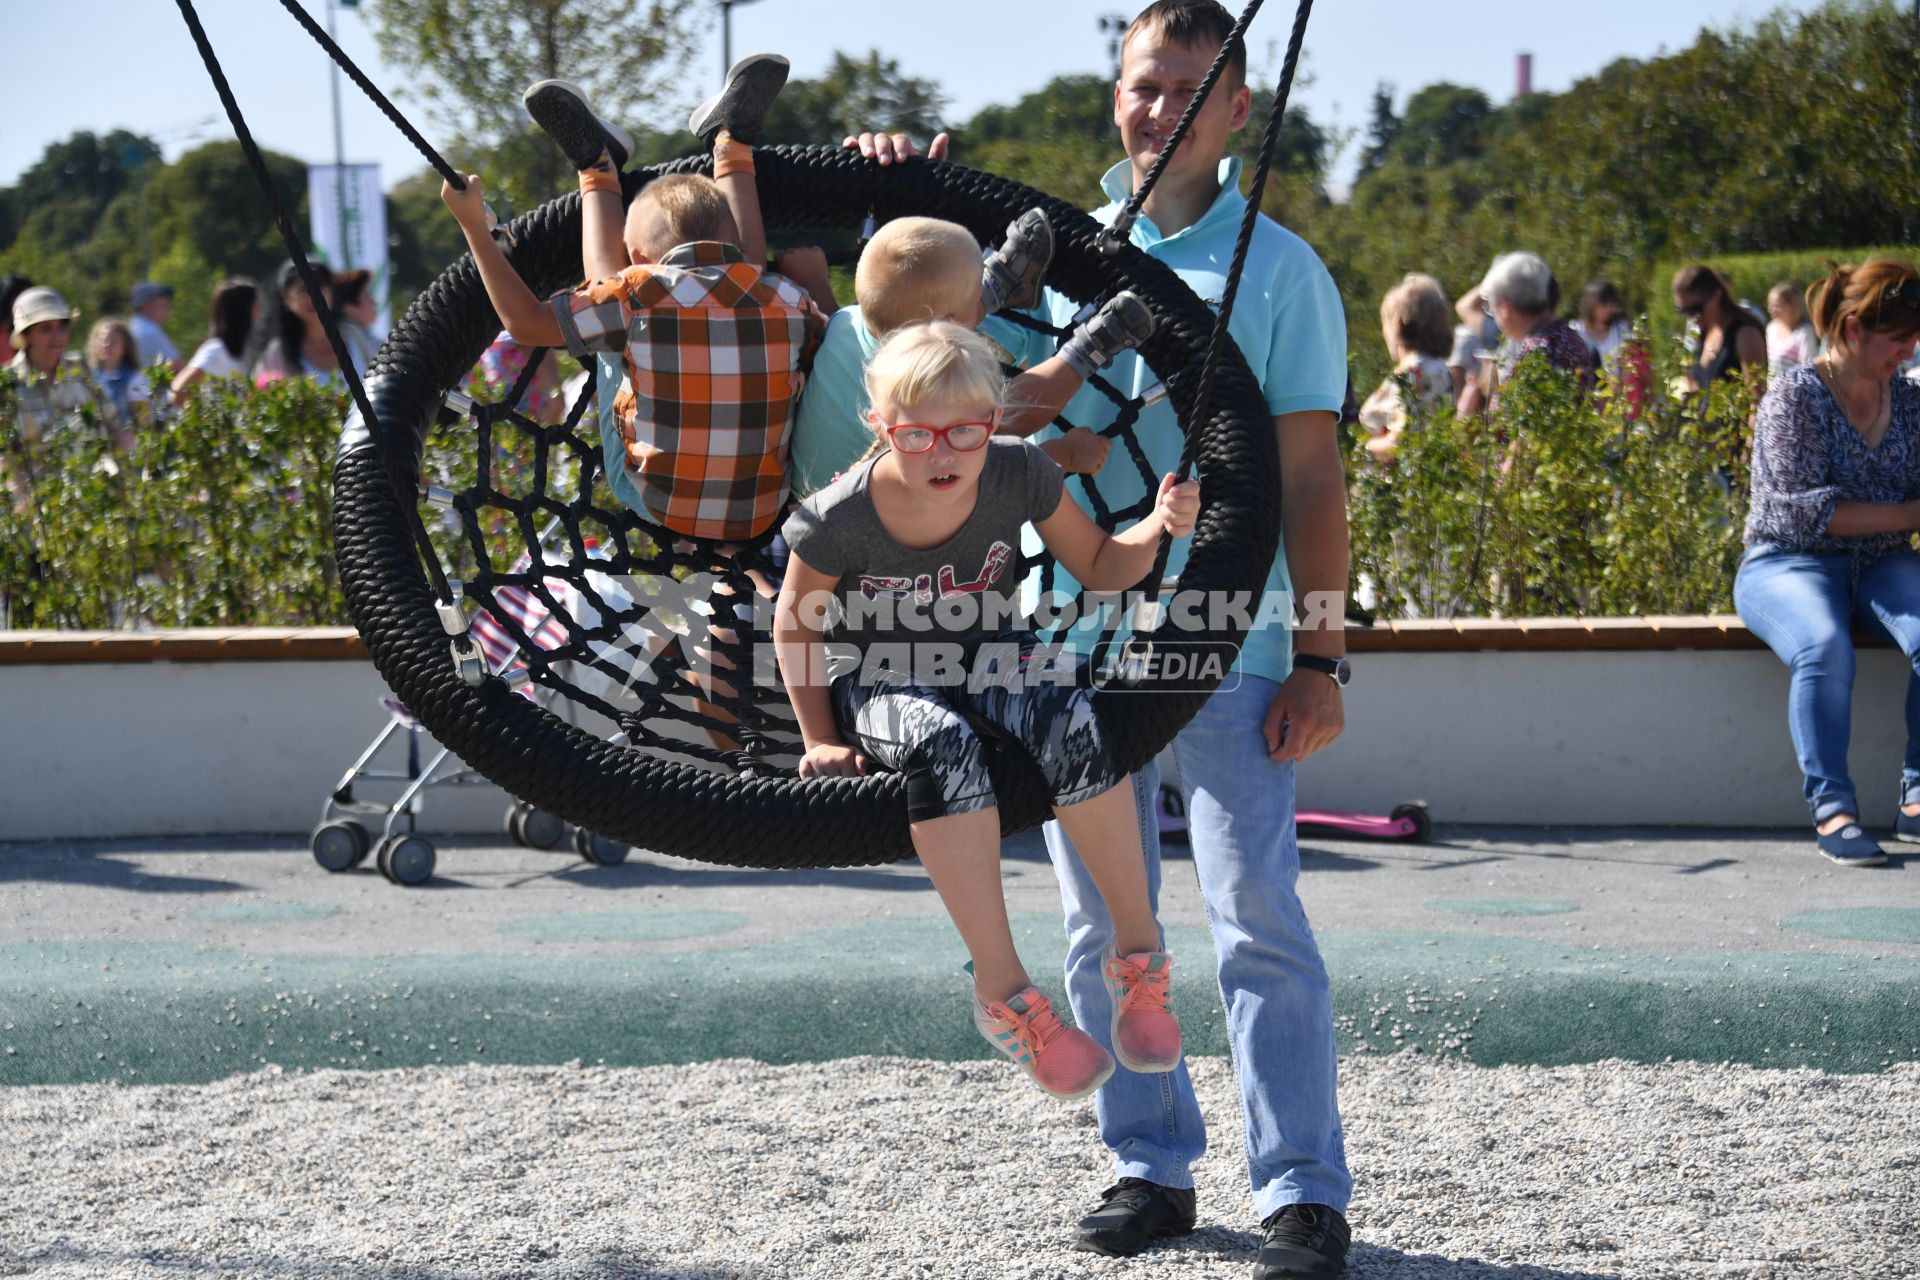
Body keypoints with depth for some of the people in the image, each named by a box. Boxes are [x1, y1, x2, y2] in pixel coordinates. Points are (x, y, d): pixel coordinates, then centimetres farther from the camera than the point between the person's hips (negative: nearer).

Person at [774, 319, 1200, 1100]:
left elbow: (1099, 567, 0)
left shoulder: (1020, 475, -14)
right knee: (944, 744, -39)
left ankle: (1138, 949, -19)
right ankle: (1004, 991, -35)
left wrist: (1159, 528, -19)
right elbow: (795, 620, -2)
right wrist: (821, 738, -4)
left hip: (992, 661, 2)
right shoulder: (839, 520, -20)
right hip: (881, 683, -2)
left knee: (1072, 724, -34)